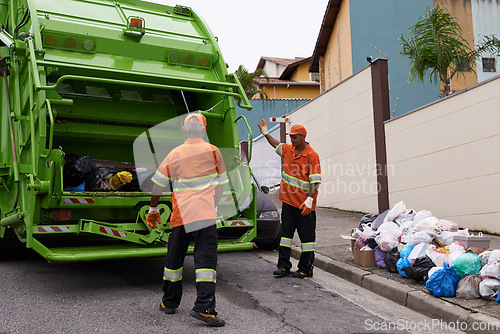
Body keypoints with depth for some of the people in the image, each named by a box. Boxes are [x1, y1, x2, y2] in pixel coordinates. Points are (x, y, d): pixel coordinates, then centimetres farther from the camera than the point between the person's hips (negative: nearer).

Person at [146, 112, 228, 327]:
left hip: (180, 213, 3)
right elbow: (221, 183, 10)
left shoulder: (175, 154, 9)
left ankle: (169, 303, 27)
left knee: (174, 257, 15)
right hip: (204, 212, -3)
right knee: (206, 258, -5)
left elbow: (158, 184, 10)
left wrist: (153, 209, 23)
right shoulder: (212, 151, 3)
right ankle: (204, 307, -13)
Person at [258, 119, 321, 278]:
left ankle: (306, 269, 10)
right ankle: (283, 266, 15)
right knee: (286, 233, 9)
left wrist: (309, 200, -25)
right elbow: (277, 145, 33)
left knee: (307, 236, 2)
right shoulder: (288, 149, 8)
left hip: (304, 205, -7)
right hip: (288, 201, 7)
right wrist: (265, 133, 33)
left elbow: (315, 181, -17)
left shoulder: (312, 155, -12)